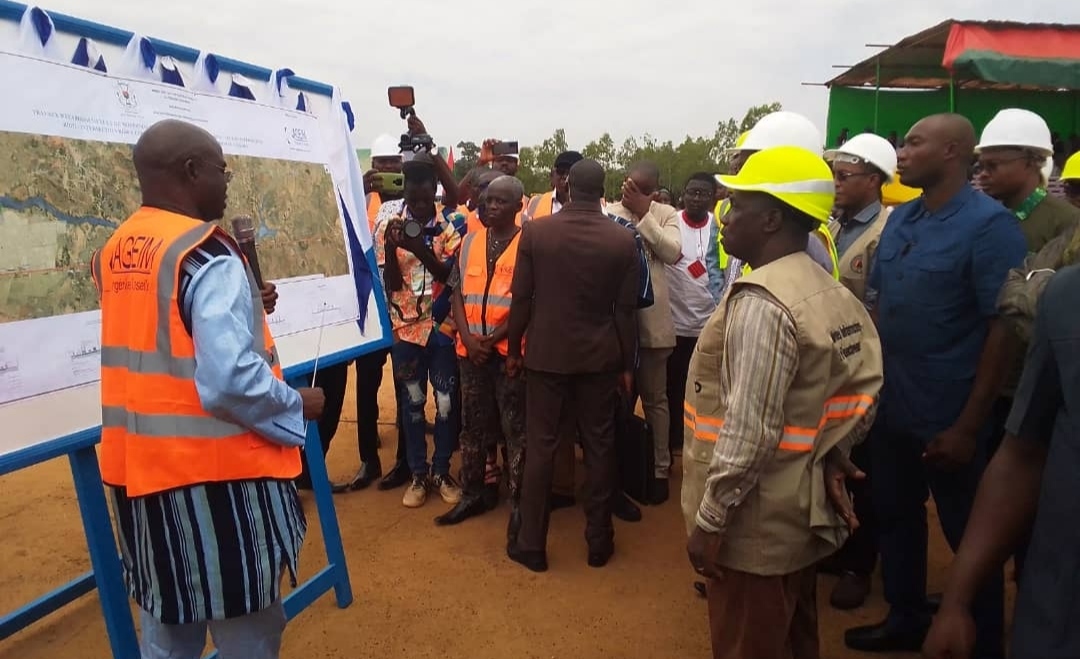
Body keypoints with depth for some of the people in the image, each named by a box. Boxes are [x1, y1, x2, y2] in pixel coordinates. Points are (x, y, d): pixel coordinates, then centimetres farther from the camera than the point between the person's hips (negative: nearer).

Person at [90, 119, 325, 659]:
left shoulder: (114, 251, 7)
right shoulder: (207, 256, -19)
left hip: (140, 465, 8)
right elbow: (231, 380, -27)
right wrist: (297, 406, -10)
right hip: (213, 471, -8)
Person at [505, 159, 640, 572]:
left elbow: (521, 298, -4)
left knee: (540, 447, 7)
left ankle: (532, 545, 16)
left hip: (546, 353, 0)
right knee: (599, 448, 11)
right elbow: (626, 309, -3)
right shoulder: (623, 239, -5)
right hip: (600, 357, 1)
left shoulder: (534, 232, -7)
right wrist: (627, 364, 7)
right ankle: (599, 542, 22)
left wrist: (513, 349, 8)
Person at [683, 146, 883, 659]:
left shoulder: (760, 303, -23)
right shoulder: (833, 294, 6)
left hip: (755, 523, -9)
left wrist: (709, 520, -18)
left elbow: (749, 431, -26)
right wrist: (826, 457, 13)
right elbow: (866, 387, 10)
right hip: (803, 511, 9)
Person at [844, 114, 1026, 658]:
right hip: (892, 406, 7)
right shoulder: (900, 219, 5)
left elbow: (1003, 327, -17)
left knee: (970, 538, 12)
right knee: (895, 517, 20)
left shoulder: (989, 224, -14)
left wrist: (968, 425, -18)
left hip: (947, 418, -6)